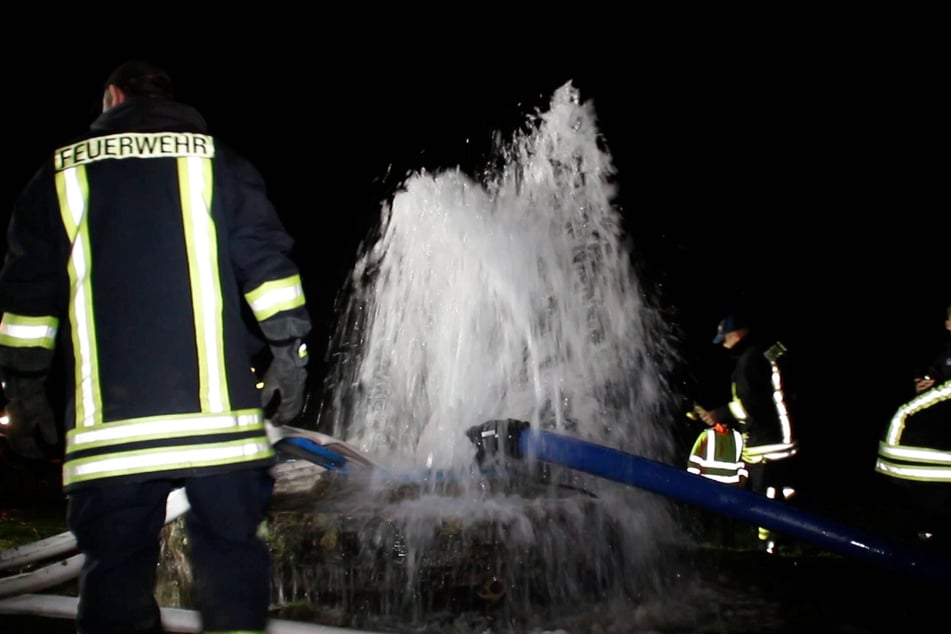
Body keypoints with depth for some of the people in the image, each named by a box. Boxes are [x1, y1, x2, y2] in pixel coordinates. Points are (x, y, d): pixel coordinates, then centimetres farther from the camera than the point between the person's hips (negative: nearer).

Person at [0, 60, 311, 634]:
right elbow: (266, 259, 0)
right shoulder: (217, 160, 10)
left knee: (116, 575, 7)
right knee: (231, 560, 6)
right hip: (218, 414, -1)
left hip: (107, 424, 1)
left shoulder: (61, 174, 13)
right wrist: (289, 354, 4)